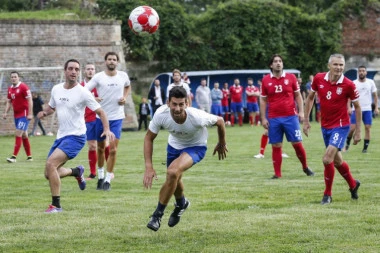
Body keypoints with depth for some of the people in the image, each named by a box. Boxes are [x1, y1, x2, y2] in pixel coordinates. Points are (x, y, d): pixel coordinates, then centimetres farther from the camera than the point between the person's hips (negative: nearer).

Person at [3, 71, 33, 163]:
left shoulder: (23, 87, -11)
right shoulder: (10, 89, 11)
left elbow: (30, 100, -14)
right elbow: (9, 102, 19)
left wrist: (30, 114, -19)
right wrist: (6, 113, 6)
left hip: (24, 115, -8)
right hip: (16, 115, 8)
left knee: (18, 134, -13)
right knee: (24, 135, 11)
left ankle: (14, 157, -15)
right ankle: (29, 156, 19)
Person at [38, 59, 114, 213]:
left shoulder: (82, 93, -11)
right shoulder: (56, 89, 5)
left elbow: (100, 112, -7)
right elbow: (51, 107, 21)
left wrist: (106, 129, -23)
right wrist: (44, 113, -2)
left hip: (76, 137, -7)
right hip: (61, 136, 7)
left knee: (50, 164, -25)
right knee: (49, 174, 7)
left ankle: (56, 205, -16)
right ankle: (77, 172, 37)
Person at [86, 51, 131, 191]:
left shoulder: (123, 76, 0)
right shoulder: (98, 77, -8)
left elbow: (127, 86, 22)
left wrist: (125, 97, 4)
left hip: (117, 117, 0)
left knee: (113, 149, -9)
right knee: (101, 147, 12)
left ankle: (108, 180, -1)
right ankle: (100, 176, 31)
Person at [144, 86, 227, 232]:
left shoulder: (197, 117, -37)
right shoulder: (161, 114, -30)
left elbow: (219, 121, -16)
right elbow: (149, 138, -14)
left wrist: (222, 144, 2)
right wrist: (148, 167, -23)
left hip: (196, 147, -4)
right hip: (174, 145, 4)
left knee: (173, 172, -28)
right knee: (174, 179, 18)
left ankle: (158, 215, -13)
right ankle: (181, 204, 56)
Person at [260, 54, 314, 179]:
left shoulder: (291, 77, 4)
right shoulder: (266, 80, 4)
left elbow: (298, 96, 9)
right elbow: (263, 100, 9)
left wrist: (301, 111, 0)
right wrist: (263, 118, 3)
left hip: (290, 117, 0)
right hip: (274, 119, 0)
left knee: (297, 143, 0)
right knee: (276, 146, 2)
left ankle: (305, 167, 18)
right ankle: (277, 173, 8)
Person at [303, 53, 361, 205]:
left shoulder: (348, 85, -16)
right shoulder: (319, 79, -6)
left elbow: (357, 107, -4)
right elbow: (310, 98, 10)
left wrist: (358, 131, -3)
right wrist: (306, 120, 7)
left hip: (340, 126, -5)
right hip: (325, 126, 5)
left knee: (327, 159, -16)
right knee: (337, 160, 16)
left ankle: (328, 194, 0)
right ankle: (353, 185, 41)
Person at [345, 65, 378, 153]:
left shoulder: (371, 82, 3)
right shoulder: (354, 83, -2)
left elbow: (375, 95, 9)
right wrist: (349, 107, -15)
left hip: (367, 109, 1)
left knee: (367, 128, -4)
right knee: (352, 128, -6)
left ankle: (365, 147, 4)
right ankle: (347, 143, 17)